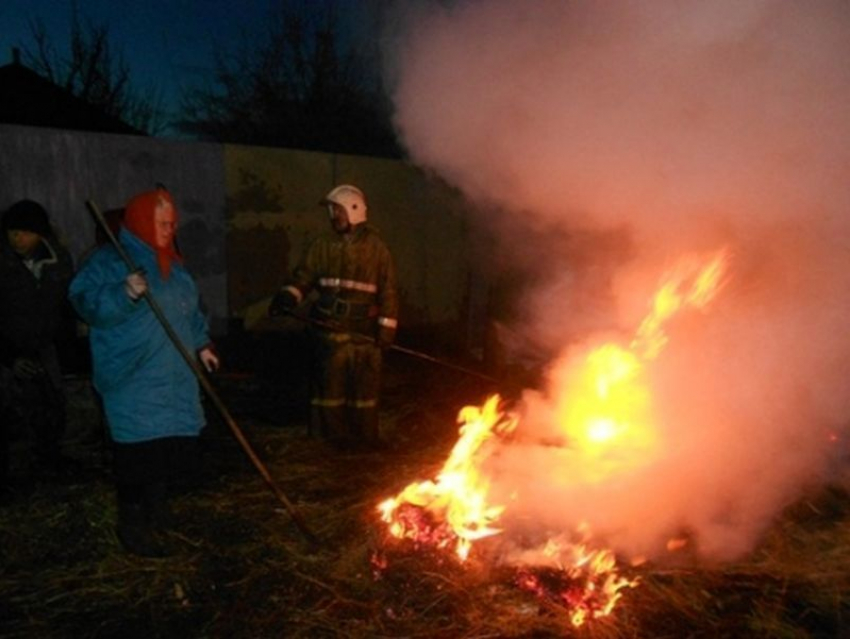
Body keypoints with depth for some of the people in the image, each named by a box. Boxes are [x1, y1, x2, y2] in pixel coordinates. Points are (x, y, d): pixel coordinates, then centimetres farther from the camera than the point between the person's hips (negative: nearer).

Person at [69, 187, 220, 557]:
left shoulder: (172, 265, 16)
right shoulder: (108, 260, -6)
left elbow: (191, 311, 23)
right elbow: (86, 303, -17)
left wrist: (201, 344, 12)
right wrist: (123, 294, -34)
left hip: (175, 377, 7)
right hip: (133, 380, -7)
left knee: (176, 449, 10)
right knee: (140, 453, -6)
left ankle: (157, 512, 32)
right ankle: (134, 527, 11)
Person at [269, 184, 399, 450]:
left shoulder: (375, 247, 2)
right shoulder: (322, 246, 7)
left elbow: (388, 290, 1)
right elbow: (303, 276, 3)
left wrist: (386, 326, -5)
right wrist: (288, 296, -18)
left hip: (365, 331, -1)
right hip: (330, 330, 2)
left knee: (365, 386, 7)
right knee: (331, 385, 5)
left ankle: (367, 439, 22)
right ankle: (338, 437, 19)